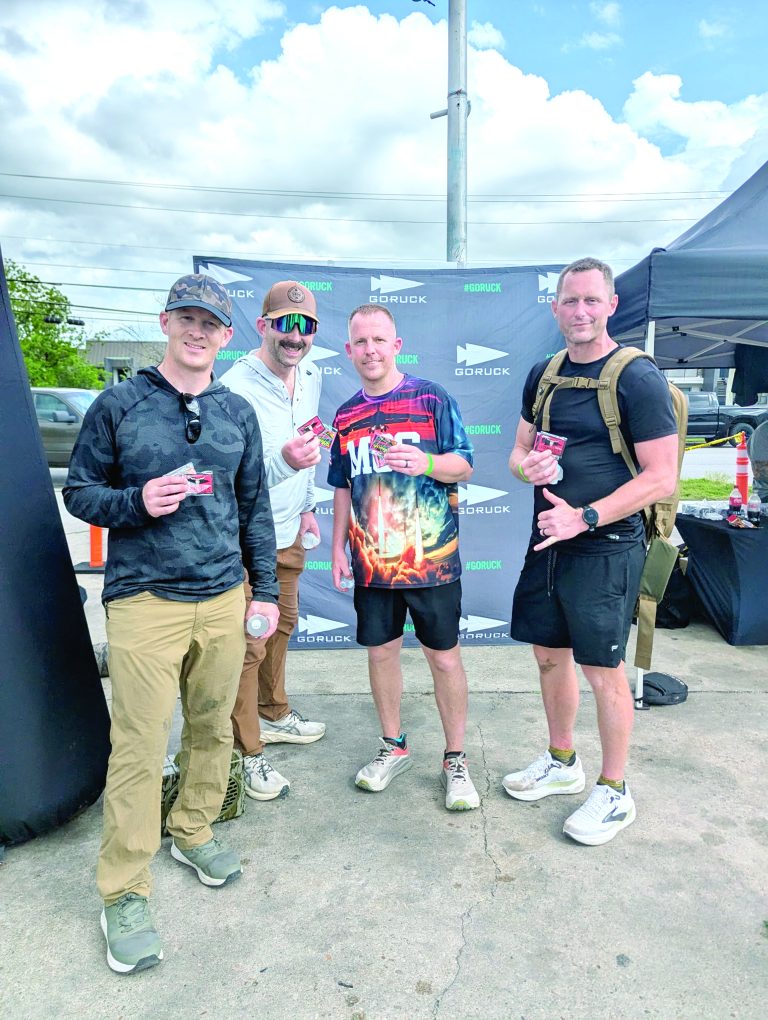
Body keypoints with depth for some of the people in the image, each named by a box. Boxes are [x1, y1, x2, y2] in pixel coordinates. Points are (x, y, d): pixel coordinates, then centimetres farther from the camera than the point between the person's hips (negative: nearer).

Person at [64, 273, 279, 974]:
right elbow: (79, 492, 3)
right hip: (144, 601, -3)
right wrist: (137, 502, -17)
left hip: (224, 599, 4)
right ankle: (125, 893, 17)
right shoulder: (117, 405, 0)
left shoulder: (238, 413, 9)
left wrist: (264, 589, 9)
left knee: (213, 728, 14)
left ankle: (194, 831, 38)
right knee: (139, 746, 0)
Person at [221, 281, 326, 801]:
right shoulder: (237, 387, -22)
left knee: (282, 626, 22)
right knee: (249, 645, 1)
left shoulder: (311, 377, 3)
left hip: (289, 533, 8)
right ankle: (247, 752, 18)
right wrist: (283, 462, -45)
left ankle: (274, 714, 43)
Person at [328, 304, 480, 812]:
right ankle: (394, 746, 33)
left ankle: (456, 759, 22)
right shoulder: (346, 416, 10)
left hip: (431, 557, -4)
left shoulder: (433, 399, -4)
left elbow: (464, 466, -6)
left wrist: (425, 463, -26)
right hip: (372, 560, 4)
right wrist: (339, 546, 11)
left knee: (445, 657, 4)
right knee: (381, 651, 13)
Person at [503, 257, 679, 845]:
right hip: (549, 541, 7)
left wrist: (584, 517, -20)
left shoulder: (637, 378, -11)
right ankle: (562, 764, 38)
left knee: (603, 670, 3)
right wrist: (528, 466, -8)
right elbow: (519, 451, 16)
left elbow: (662, 477, -15)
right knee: (549, 656, 16)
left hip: (606, 548, -6)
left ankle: (615, 794, 24)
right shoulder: (544, 375, 9)